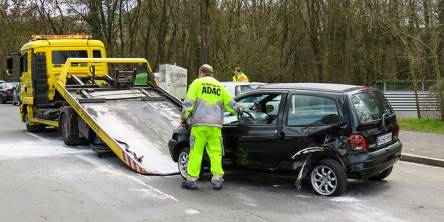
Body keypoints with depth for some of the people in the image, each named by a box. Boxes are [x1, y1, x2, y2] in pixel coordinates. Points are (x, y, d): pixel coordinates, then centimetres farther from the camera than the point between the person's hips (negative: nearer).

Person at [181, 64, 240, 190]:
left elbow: (189, 102, -3)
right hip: (216, 125, 3)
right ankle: (217, 180, 5)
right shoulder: (220, 86, 17)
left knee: (195, 152, 0)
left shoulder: (197, 83, 5)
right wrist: (237, 110, 41)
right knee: (216, 153, 6)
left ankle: (191, 180, 2)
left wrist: (184, 117, 9)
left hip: (199, 124, -3)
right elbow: (230, 103, 21)